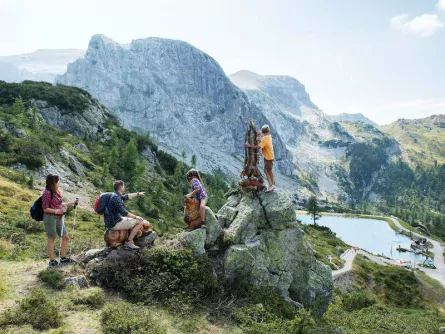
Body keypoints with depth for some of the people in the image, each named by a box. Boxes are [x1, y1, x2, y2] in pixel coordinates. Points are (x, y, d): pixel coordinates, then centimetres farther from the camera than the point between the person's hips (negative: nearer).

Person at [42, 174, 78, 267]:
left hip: (59, 218, 8)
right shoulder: (47, 193, -15)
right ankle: (52, 261, 14)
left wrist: (71, 203, 16)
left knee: (65, 237, 11)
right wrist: (56, 211, -27)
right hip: (50, 217, -8)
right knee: (51, 238, 3)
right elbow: (45, 209, -15)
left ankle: (63, 258, 23)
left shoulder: (58, 191, 9)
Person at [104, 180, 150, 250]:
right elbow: (123, 212, -24)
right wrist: (135, 217, -12)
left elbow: (127, 196, 28)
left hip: (112, 221, 10)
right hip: (115, 223, -10)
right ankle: (129, 241, -1)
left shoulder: (116, 195, 10)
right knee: (140, 222, -7)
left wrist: (138, 194, 38)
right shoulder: (116, 197, -21)